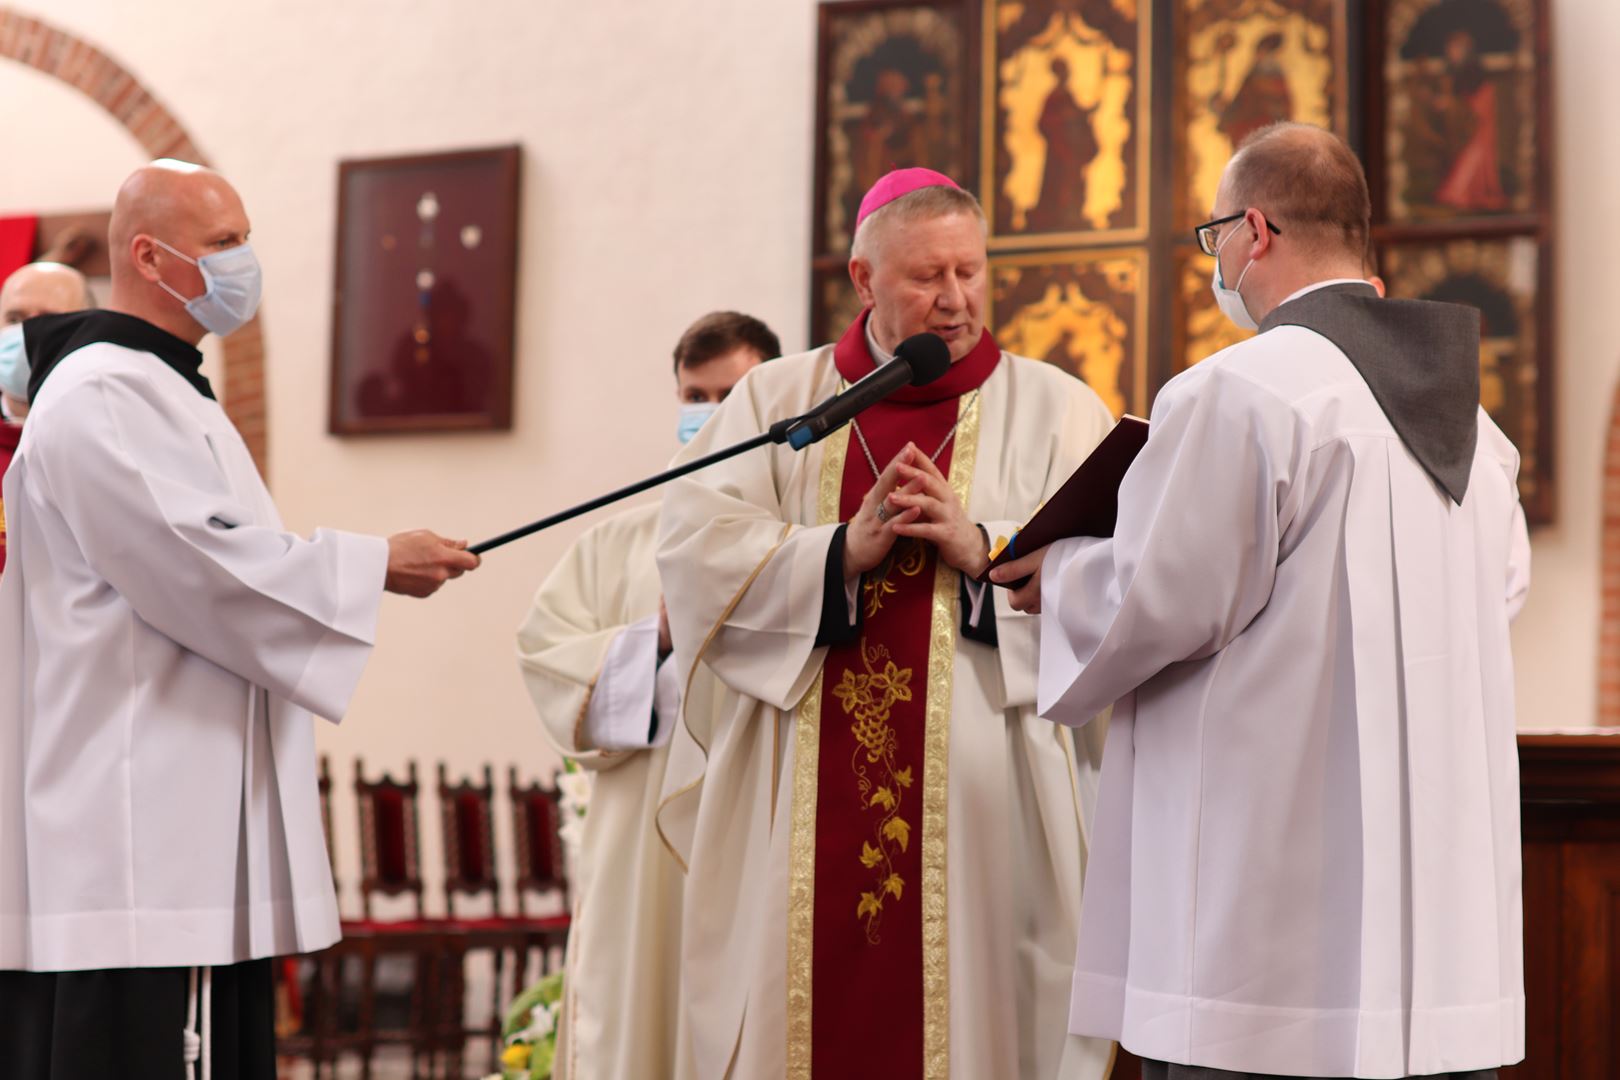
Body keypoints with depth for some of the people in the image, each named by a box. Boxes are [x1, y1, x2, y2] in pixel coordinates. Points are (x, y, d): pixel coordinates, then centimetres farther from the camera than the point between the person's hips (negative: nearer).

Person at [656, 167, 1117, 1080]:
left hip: (984, 810, -1)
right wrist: (842, 552, -13)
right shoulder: (773, 402, 12)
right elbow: (695, 553, -2)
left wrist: (982, 551, -16)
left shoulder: (1057, 412, 9)